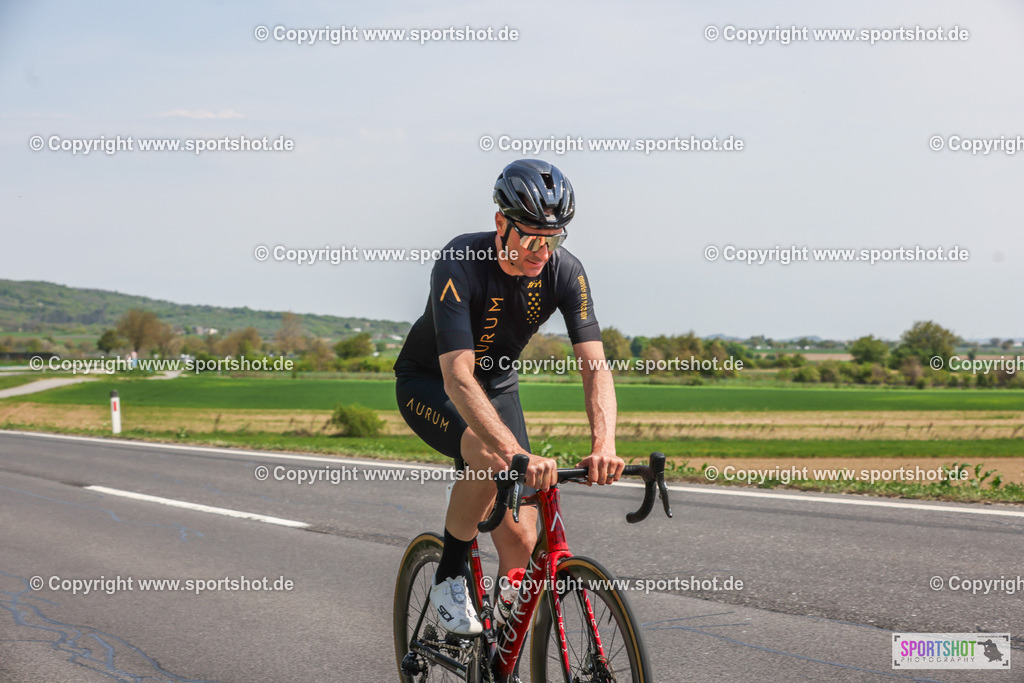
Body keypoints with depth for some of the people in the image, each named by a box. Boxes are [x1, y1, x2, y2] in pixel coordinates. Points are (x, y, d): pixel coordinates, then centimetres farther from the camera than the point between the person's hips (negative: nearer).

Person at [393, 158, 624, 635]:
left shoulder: (565, 271, -21)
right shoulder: (461, 263, -34)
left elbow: (594, 365, -27)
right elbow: (457, 377, -43)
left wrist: (604, 444, -46)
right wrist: (518, 454, -56)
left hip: (497, 384, 5)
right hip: (429, 385, -4)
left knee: (521, 542, -6)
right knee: (491, 458, -36)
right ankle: (449, 579, -14)